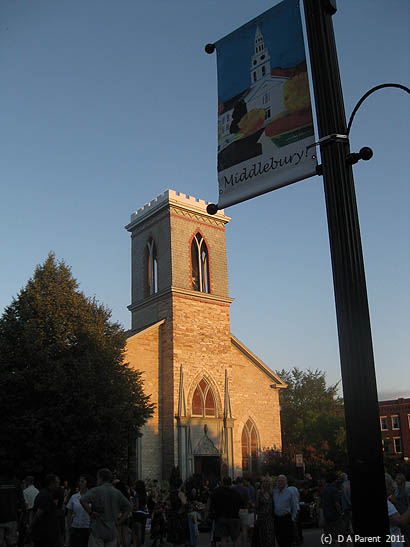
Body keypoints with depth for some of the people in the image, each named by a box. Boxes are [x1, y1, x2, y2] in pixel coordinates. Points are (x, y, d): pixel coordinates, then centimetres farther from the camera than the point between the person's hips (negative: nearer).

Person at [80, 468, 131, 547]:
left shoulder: (96, 491, -6)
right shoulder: (117, 493, 9)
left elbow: (82, 500, -21)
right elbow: (128, 507, 12)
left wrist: (91, 512, -11)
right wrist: (120, 522, 8)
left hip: (98, 531, -5)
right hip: (112, 532, 5)